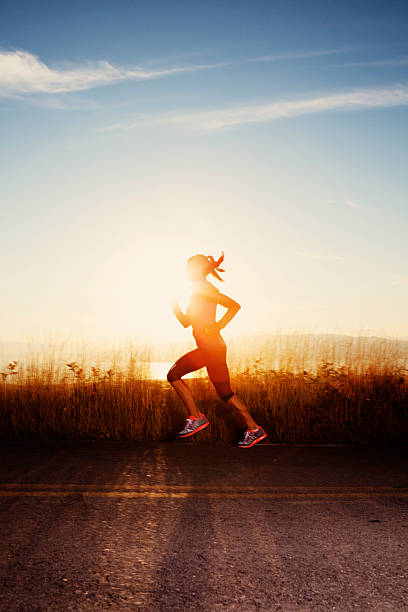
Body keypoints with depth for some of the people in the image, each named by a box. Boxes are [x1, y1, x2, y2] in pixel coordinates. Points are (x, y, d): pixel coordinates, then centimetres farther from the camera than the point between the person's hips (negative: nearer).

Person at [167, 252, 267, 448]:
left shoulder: (204, 288, -10)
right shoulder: (197, 291, 19)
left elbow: (234, 305, -18)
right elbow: (186, 322, 22)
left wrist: (218, 326, -19)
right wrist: (174, 304, 10)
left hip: (213, 347, -10)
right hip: (205, 349, 10)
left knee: (225, 392, -3)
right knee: (173, 374, 8)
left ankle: (254, 430, 8)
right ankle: (196, 417, 9)